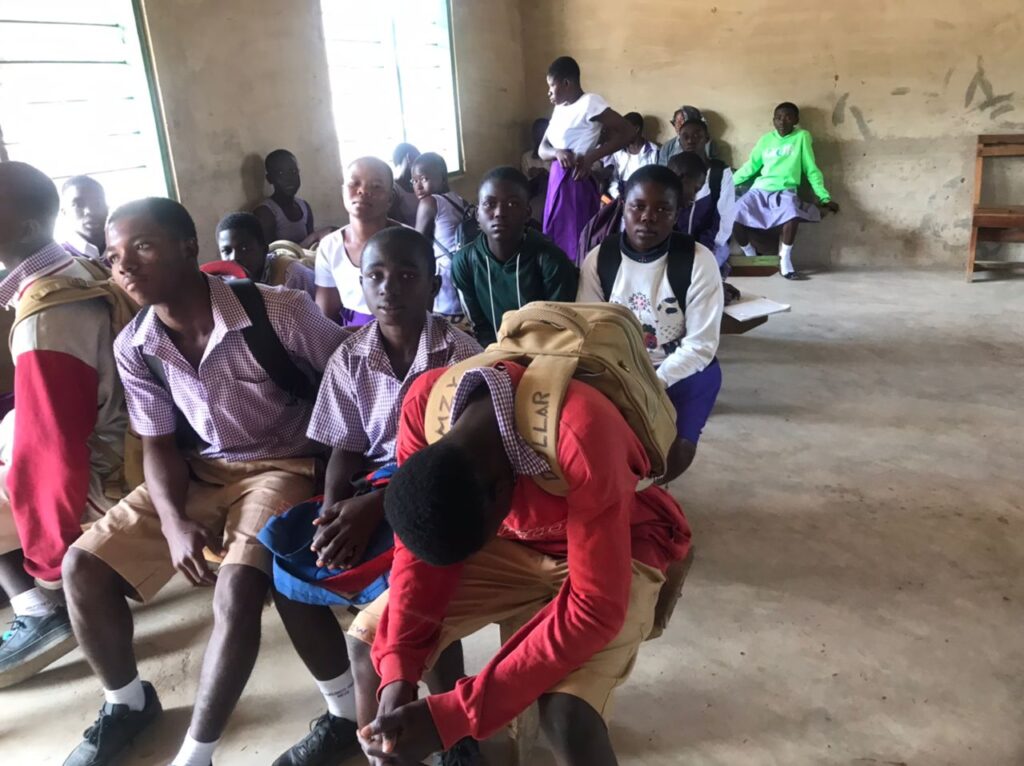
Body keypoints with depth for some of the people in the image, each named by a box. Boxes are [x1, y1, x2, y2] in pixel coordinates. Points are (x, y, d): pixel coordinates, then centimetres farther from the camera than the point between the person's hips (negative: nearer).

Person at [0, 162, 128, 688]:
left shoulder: (43, 318, -27)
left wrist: (51, 560, -14)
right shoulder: (76, 272, 2)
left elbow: (50, 448, -25)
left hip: (101, 477, -8)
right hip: (117, 447, 8)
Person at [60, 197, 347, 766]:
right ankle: (127, 702, 24)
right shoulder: (134, 348, -6)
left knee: (237, 589, -29)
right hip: (198, 471, 6)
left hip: (282, 466, -5)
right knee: (83, 565, -3)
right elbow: (159, 445, 2)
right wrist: (175, 524, -16)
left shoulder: (280, 312, -22)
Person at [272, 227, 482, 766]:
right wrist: (333, 508, -19)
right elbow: (346, 449, 2)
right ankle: (345, 712, 10)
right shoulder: (349, 357, 1)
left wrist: (374, 507, -26)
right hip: (374, 481, 5)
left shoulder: (461, 355, -12)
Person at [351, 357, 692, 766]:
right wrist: (397, 674, -20)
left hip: (615, 551, -4)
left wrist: (451, 717, -31)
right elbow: (418, 546, -9)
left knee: (567, 716, -28)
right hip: (513, 537, 5)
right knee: (370, 637, -5)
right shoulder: (425, 402, -22)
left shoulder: (581, 438, -38)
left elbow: (595, 609, -32)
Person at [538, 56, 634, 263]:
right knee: (556, 242, 11)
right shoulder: (560, 108, 15)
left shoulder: (589, 102, -9)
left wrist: (591, 157, -17)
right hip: (557, 181, 8)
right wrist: (558, 153, -10)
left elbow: (627, 132, -13)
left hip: (575, 183, -8)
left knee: (574, 244, -6)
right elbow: (542, 149, 13)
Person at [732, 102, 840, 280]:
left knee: (792, 215, -37)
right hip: (760, 190, 3)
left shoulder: (802, 137, 8)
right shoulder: (765, 140, 15)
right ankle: (751, 257, 3)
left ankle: (785, 261, -19)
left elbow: (811, 169, 8)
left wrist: (825, 197, 3)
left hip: (784, 191, -3)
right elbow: (750, 166, 21)